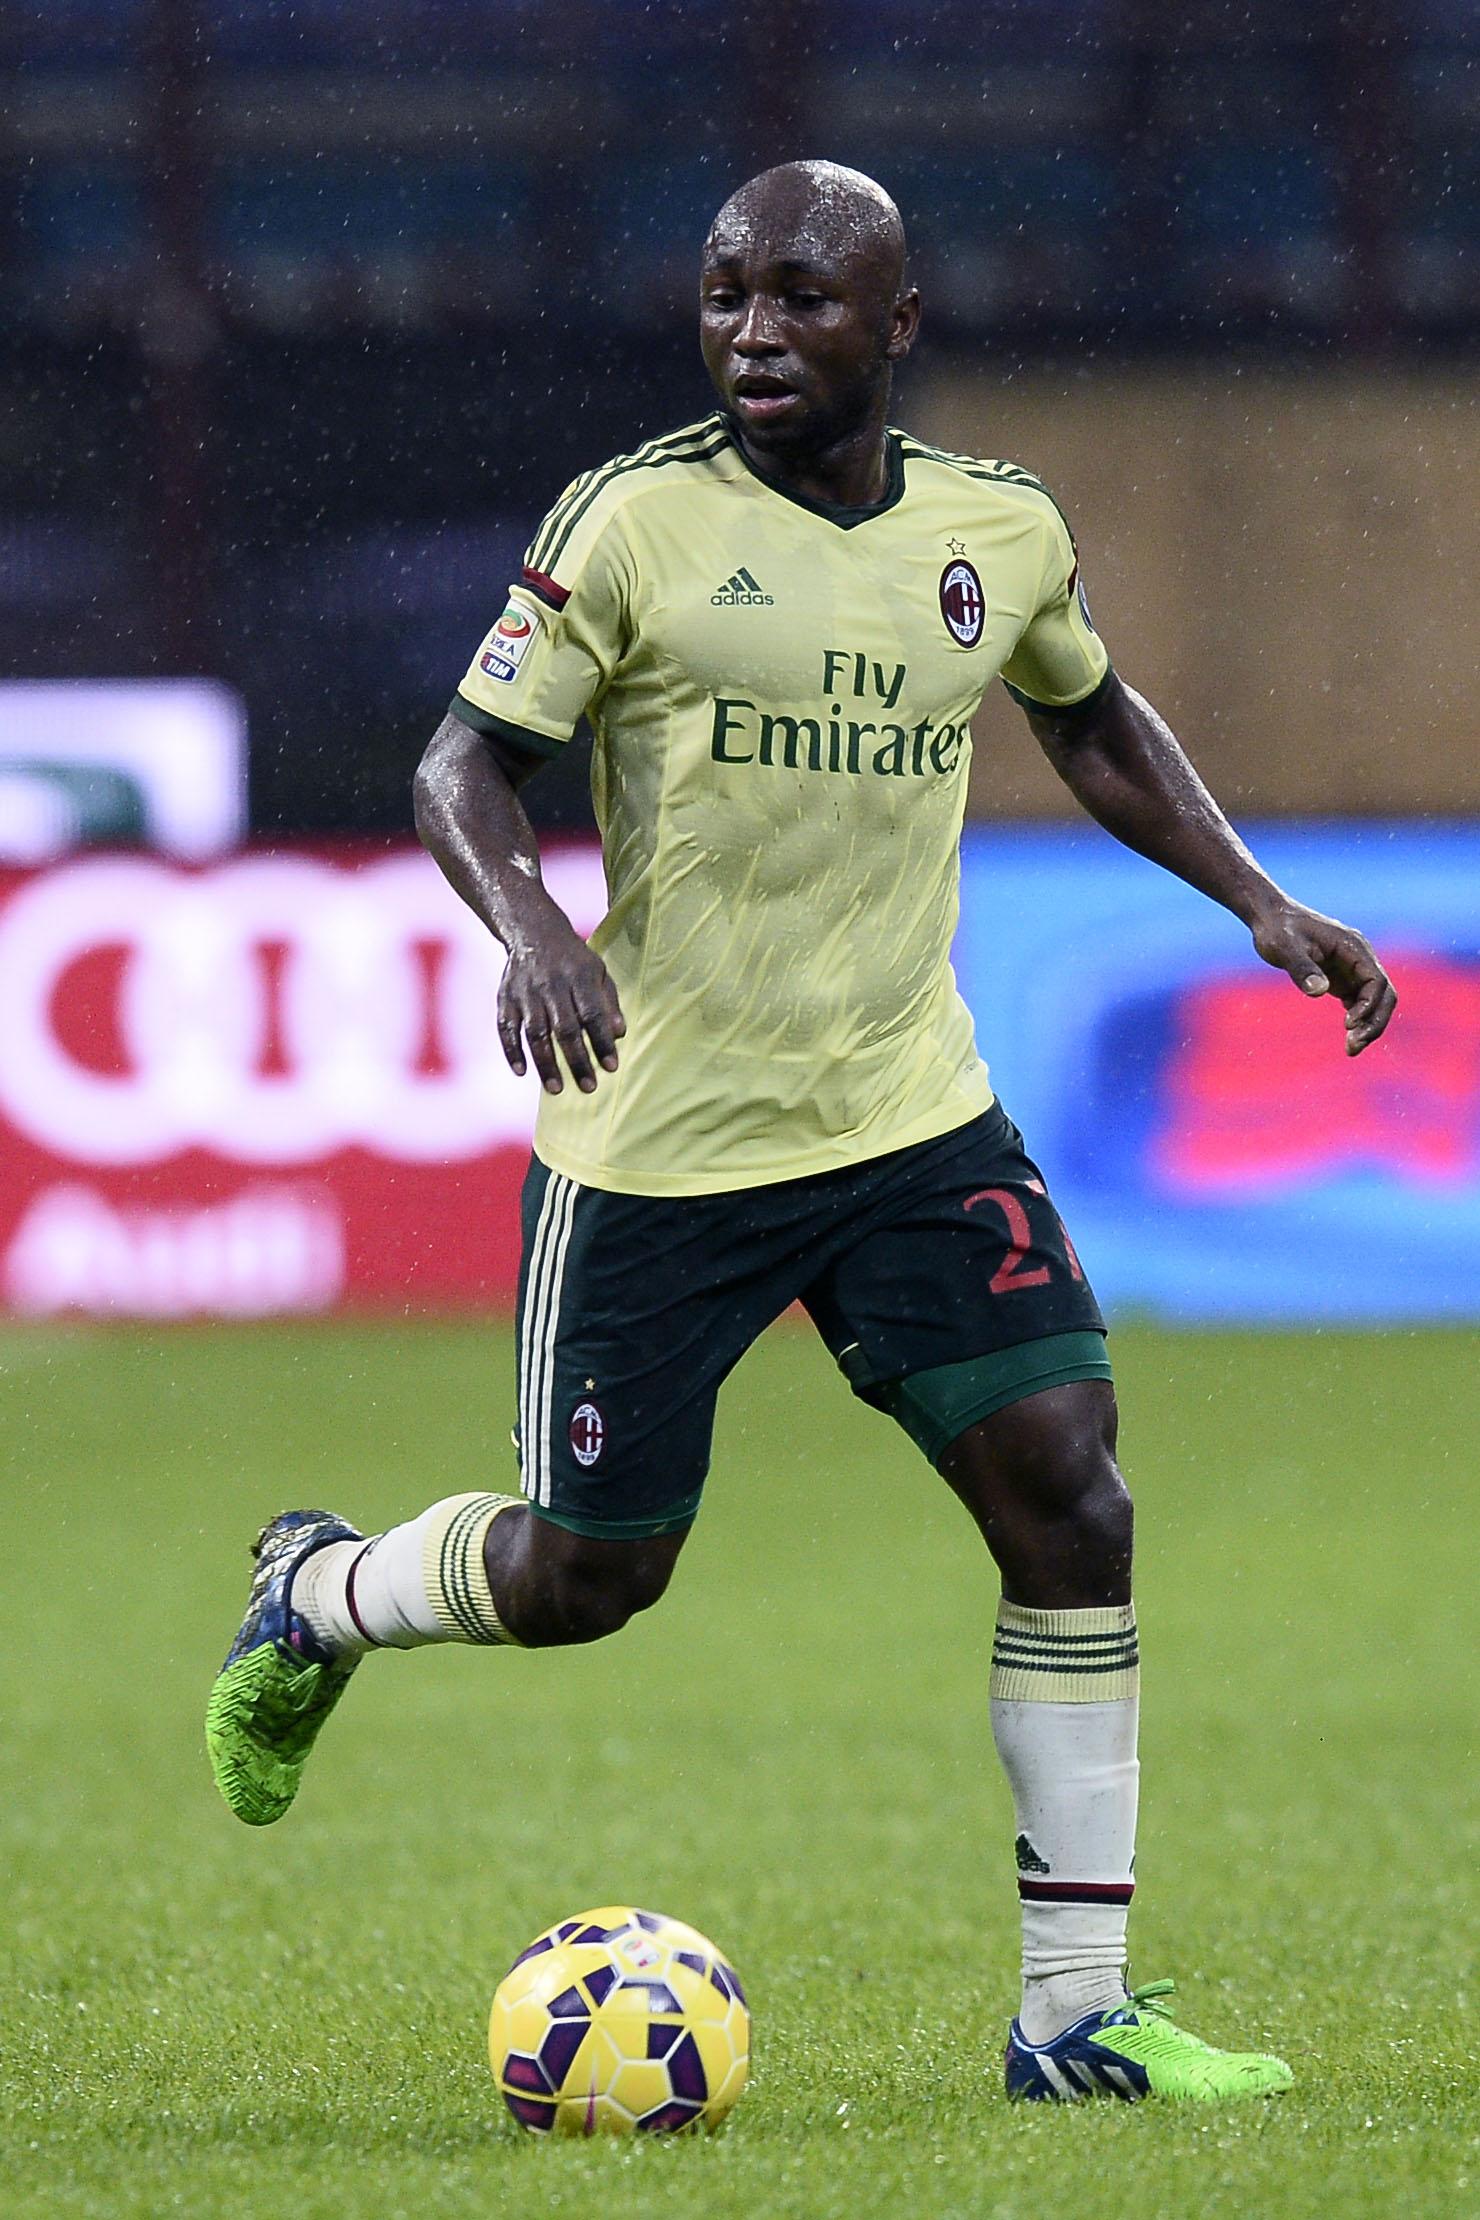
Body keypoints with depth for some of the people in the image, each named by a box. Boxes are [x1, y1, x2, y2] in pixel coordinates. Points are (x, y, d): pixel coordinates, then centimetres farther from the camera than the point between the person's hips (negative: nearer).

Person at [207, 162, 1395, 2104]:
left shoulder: (1003, 531, 3)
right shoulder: (634, 522, -10)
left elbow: (1091, 721, 23)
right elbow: (466, 766, -10)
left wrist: (1261, 902, 12)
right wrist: (529, 926, -30)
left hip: (915, 1121, 4)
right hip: (656, 1137, -3)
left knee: (1067, 1499, -10)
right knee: (585, 1577, 5)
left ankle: (1081, 2011, -2)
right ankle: (318, 1598, 40)